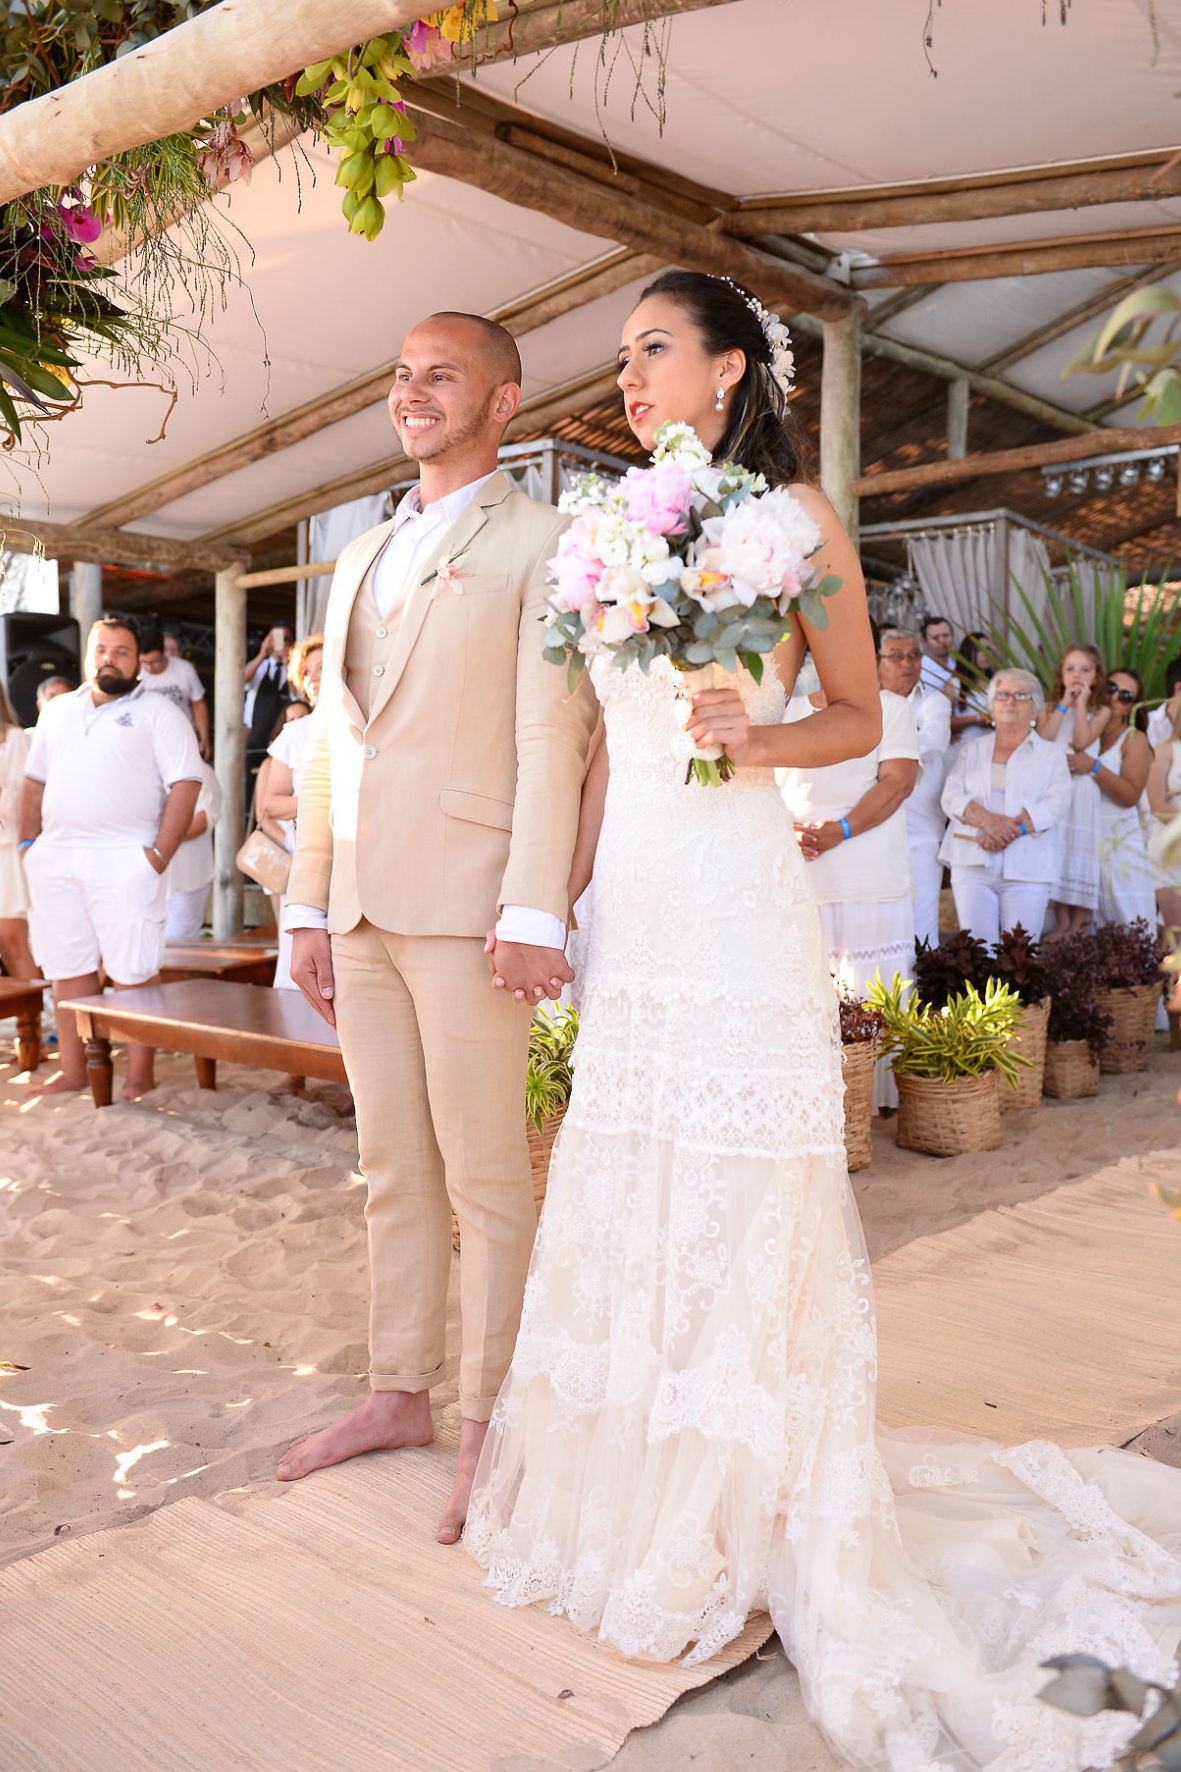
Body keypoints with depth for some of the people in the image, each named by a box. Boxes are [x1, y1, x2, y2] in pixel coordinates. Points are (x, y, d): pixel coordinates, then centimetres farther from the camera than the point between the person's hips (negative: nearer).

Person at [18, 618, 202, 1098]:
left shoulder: (157, 712, 2)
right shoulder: (58, 711, 20)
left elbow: (185, 783, -6)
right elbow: (35, 781, 23)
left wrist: (160, 853, -14)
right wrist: (29, 844, 12)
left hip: (123, 861, -5)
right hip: (55, 860, 5)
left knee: (133, 973, -5)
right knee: (68, 969, 9)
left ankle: (140, 1076, 1)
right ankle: (72, 1071, 18)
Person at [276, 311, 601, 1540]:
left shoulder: (540, 543, 0)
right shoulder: (359, 560, 22)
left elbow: (551, 736, -9)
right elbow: (331, 743, 19)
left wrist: (534, 910, -17)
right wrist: (308, 906, 14)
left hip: (467, 905, -7)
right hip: (362, 908, 7)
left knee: (484, 1180, 1)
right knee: (393, 1171, 14)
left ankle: (487, 1425, 14)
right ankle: (399, 1392, 28)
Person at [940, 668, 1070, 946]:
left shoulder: (1051, 754, 14)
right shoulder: (971, 750, 18)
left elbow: (1056, 804, -2)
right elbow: (952, 797, 3)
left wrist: (1013, 829, -16)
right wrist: (988, 820, -15)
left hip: (1026, 868, -1)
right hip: (972, 865, 1)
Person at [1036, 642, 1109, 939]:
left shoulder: (1100, 711, 5)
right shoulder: (1050, 708, 11)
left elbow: (1081, 741, -11)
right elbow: (1043, 740, -8)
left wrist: (1081, 703, -5)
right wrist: (1064, 704, -4)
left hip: (1080, 788, -2)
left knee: (1079, 848, -3)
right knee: (1054, 850, 0)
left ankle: (1079, 921, 5)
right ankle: (1061, 920, 9)